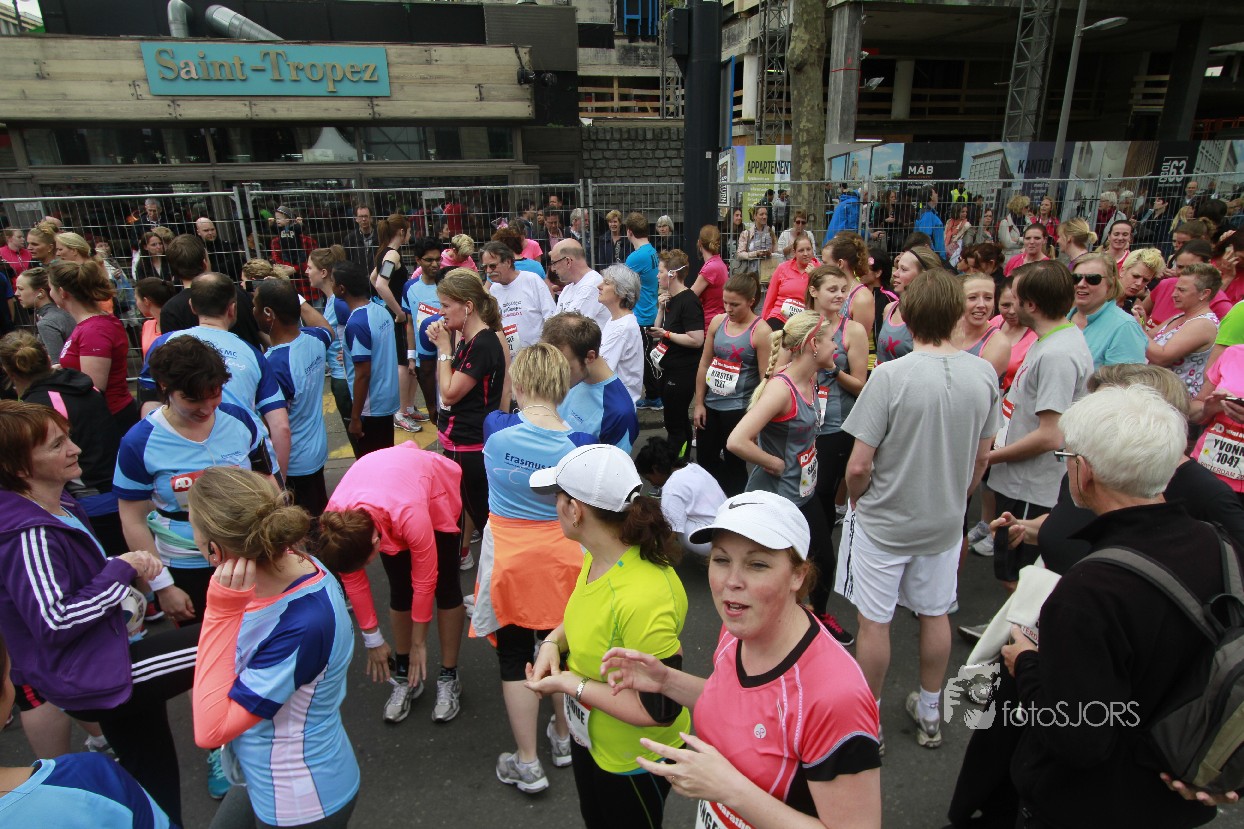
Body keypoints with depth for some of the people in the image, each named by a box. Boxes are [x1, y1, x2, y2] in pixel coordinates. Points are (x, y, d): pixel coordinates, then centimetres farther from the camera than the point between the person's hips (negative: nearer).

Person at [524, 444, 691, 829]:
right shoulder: (598, 557, -11)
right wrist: (553, 642, -11)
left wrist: (573, 685, -27)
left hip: (632, 760, -7)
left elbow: (662, 710, -32)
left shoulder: (642, 598, -39)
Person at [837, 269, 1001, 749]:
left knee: (874, 622, 11)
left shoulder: (890, 376, -23)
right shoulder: (984, 375, -8)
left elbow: (858, 466, -22)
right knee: (935, 614, 22)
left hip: (884, 522, -5)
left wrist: (857, 502, -1)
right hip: (945, 521, 5)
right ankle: (929, 715, 41)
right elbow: (981, 458, 3)